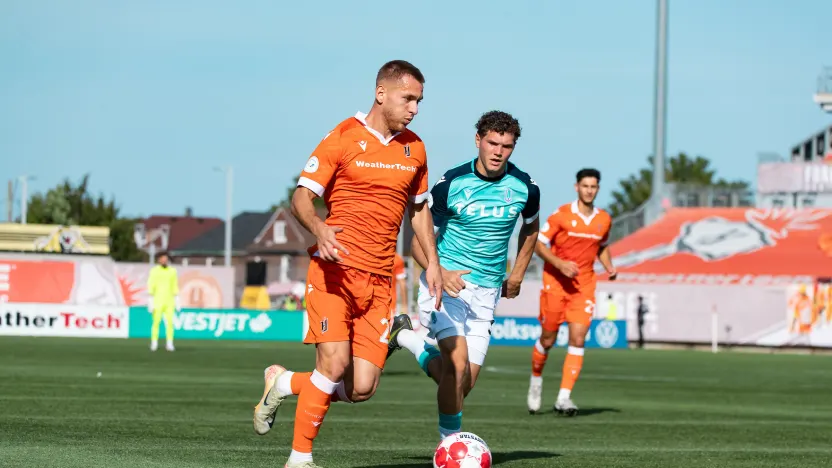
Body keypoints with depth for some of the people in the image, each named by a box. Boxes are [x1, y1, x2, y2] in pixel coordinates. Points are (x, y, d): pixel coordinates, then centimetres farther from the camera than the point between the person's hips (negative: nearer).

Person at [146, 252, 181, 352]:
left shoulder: (172, 271, 6)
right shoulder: (154, 271, -5)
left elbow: (175, 288, 10)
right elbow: (150, 288, -7)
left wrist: (177, 303, 6)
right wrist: (150, 304, -13)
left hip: (169, 302, 3)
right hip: (157, 301, -3)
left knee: (170, 323, -4)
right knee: (156, 322, -4)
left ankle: (169, 344, 1)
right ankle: (154, 344, 5)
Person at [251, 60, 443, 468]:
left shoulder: (414, 149, 13)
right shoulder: (343, 139, -4)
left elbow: (419, 208, 25)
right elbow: (301, 197, -6)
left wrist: (432, 262, 15)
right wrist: (318, 228, -26)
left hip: (379, 281, 5)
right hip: (335, 270, -5)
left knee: (361, 388, -5)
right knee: (335, 363, -18)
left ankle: (283, 384, 22)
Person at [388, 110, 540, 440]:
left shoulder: (524, 188, -3)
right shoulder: (451, 183, -11)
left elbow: (531, 227, 21)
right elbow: (418, 241, -6)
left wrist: (517, 275, 16)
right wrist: (441, 273, -24)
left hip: (486, 290, 4)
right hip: (446, 280, -4)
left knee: (463, 385, 3)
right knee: (458, 361, -25)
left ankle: (407, 338, 28)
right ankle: (451, 441, -8)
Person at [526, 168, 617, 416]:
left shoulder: (604, 220, 3)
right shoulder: (561, 215, -9)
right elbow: (539, 244, -7)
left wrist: (609, 267, 2)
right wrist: (560, 264, -21)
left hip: (584, 284, 2)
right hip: (555, 282, -2)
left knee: (578, 339, -11)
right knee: (548, 339, 5)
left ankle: (564, 397, -12)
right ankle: (536, 381, 33)